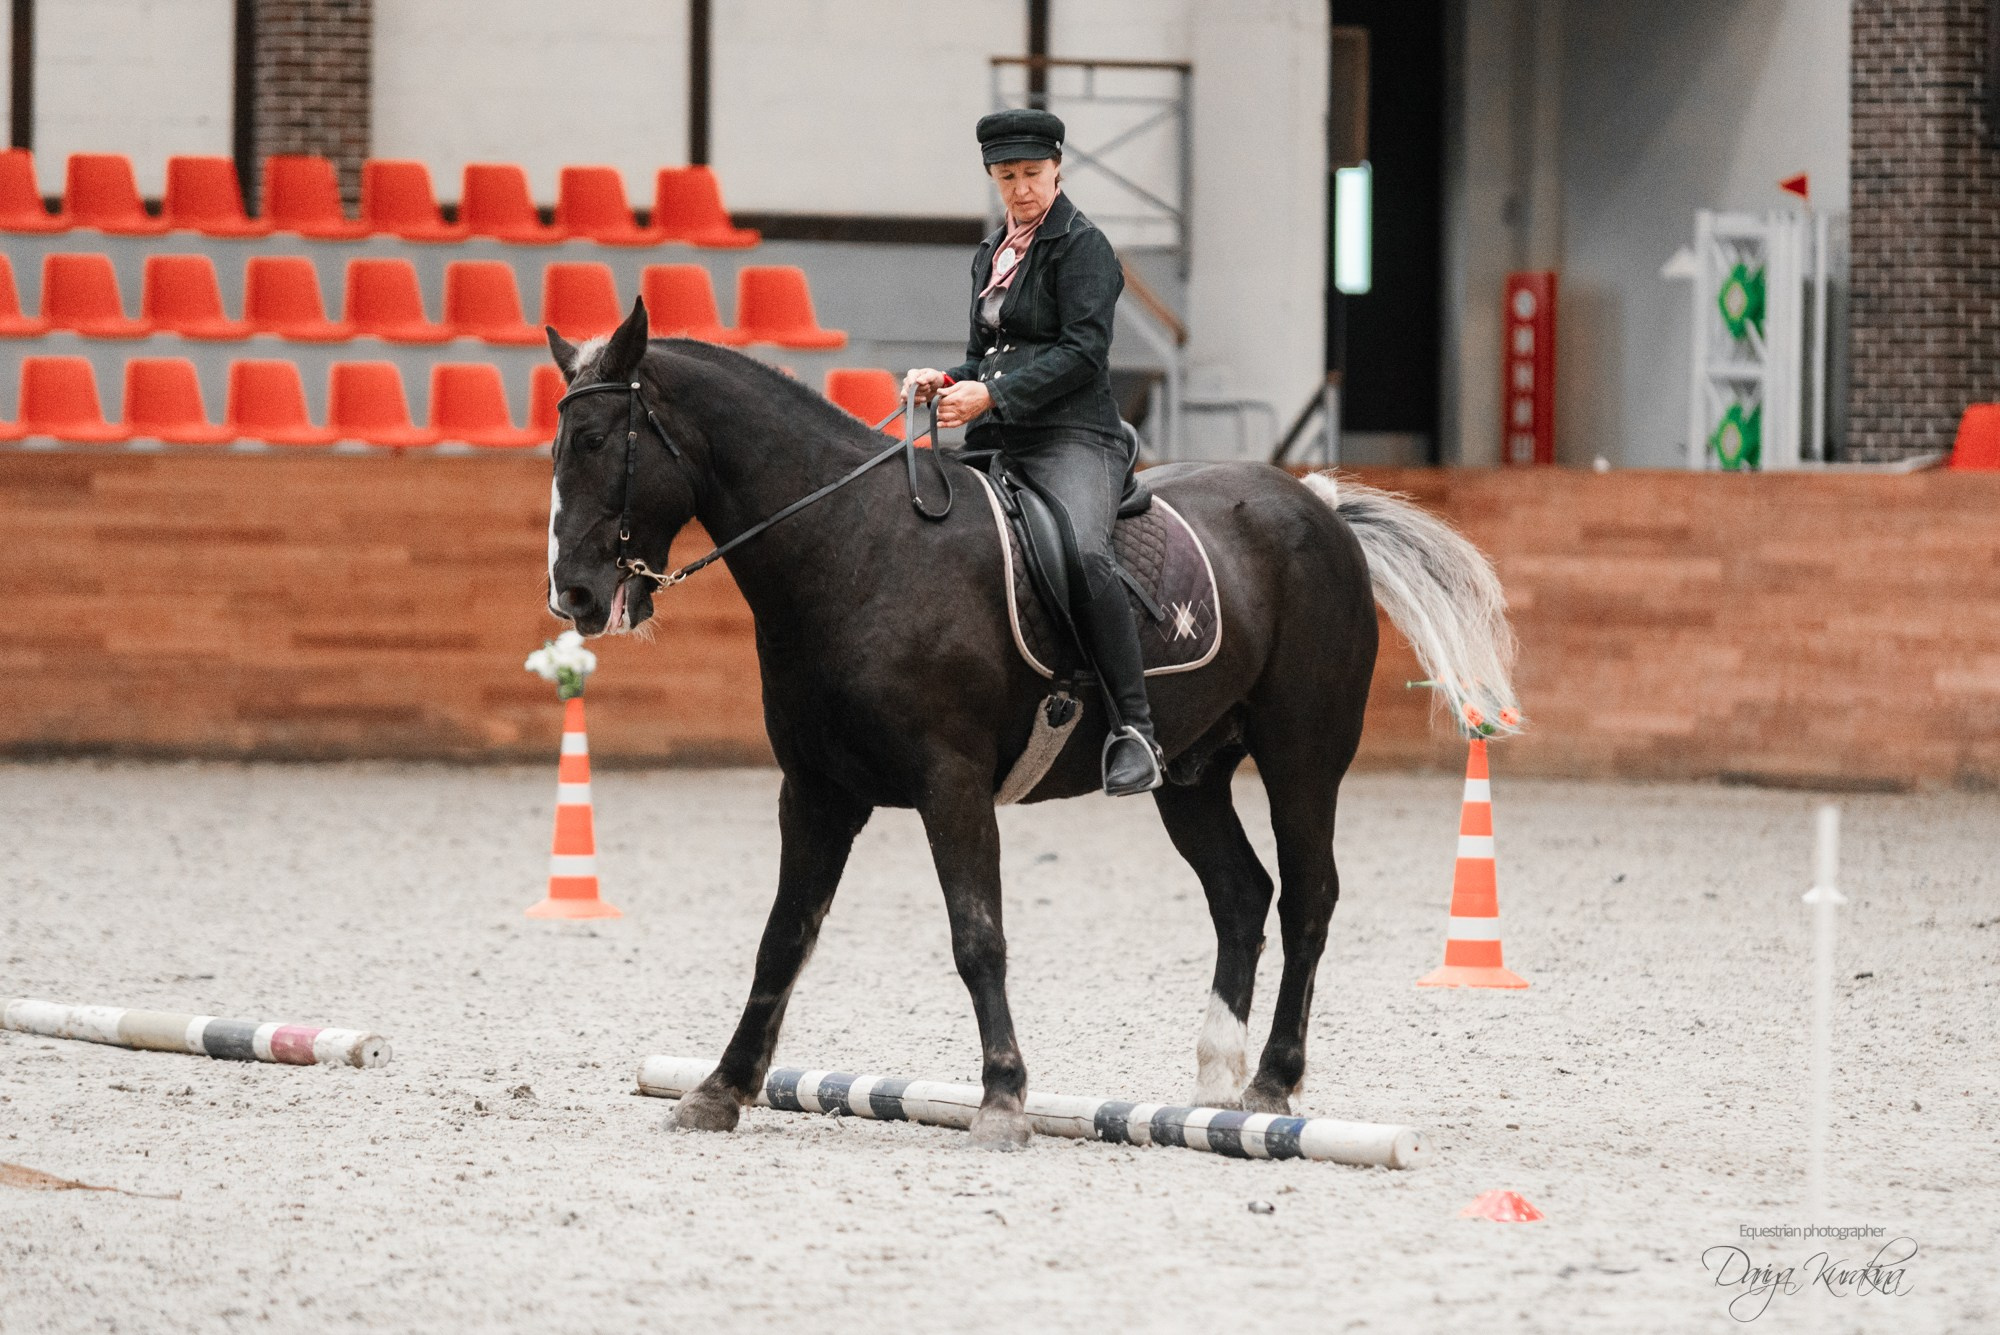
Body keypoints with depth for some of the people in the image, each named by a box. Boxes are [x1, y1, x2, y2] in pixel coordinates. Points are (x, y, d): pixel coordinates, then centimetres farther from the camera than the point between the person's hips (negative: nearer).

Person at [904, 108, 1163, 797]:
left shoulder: (1081, 245, -2)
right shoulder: (992, 254, 21)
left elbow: (1083, 351, -13)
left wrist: (992, 394, -19)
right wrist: (949, 381, 6)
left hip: (1072, 437, -9)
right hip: (997, 444, 9)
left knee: (1084, 553, -34)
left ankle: (1134, 731, -36)